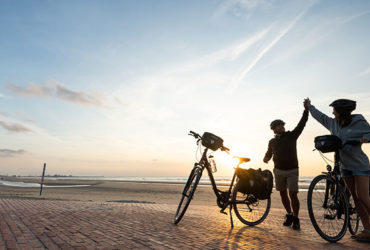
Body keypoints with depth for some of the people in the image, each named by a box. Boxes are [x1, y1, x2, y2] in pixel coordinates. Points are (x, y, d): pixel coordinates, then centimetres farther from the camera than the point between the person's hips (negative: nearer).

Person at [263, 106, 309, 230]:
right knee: (283, 193, 9)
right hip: (278, 170, 3)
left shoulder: (292, 135, -1)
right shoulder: (272, 142, 7)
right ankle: (289, 215, 28)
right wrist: (266, 158, -1)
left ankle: (296, 219, 7)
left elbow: (302, 123, -12)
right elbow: (269, 153, 21)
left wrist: (306, 109, -22)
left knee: (293, 194, -9)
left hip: (292, 170, -3)